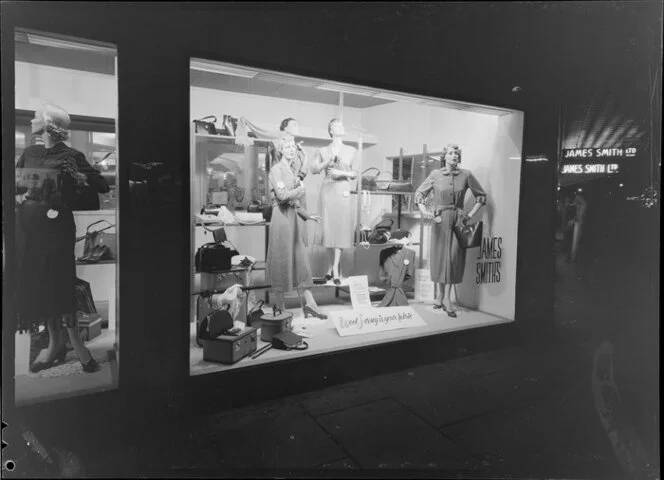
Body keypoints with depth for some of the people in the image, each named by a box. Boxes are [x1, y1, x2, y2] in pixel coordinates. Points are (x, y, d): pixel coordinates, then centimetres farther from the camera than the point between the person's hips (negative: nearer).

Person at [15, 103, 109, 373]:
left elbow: (103, 187, -10)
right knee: (35, 284, 8)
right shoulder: (29, 153, 12)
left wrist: (81, 177, -25)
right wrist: (18, 196, 3)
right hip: (27, 227, 6)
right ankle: (55, 343, 19)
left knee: (59, 285, -7)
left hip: (56, 228, -6)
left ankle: (76, 343, 4)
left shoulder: (71, 156, -4)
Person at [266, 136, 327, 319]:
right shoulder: (276, 169, -7)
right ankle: (279, 307, 11)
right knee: (282, 261, -1)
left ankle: (309, 303, 9)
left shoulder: (291, 171, 18)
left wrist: (307, 215, 18)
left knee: (300, 260, 5)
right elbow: (282, 195, -19)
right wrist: (300, 189, -7)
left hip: (293, 216, 8)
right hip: (282, 217, -8)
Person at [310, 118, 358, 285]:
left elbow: (355, 173, 9)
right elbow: (314, 169, 0)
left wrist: (342, 173, -8)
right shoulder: (323, 151, 8)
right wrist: (329, 160, -10)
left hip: (343, 191, 0)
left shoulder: (351, 151, 10)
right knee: (328, 227, 0)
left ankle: (335, 269, 0)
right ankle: (334, 266, 15)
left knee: (341, 228, -4)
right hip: (328, 190, 0)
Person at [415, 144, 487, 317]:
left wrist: (471, 214, 3)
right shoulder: (435, 175, 1)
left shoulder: (466, 175, 2)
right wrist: (424, 211, -10)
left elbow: (481, 196, 11)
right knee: (439, 256, 5)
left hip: (458, 220, 0)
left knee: (453, 257, -5)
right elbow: (419, 193, 5)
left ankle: (447, 298, 1)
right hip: (440, 220, 0)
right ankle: (441, 295, 19)